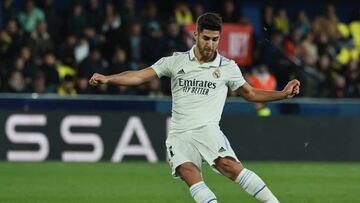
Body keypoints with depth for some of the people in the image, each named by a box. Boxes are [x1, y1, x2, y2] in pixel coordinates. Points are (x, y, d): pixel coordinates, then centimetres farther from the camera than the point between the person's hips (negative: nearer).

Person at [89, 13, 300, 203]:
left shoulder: (228, 67, 10)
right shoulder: (176, 61, 10)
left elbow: (250, 93, 23)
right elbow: (139, 76, 8)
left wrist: (283, 93, 12)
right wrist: (107, 78, -4)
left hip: (207, 130, -1)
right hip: (179, 134, 1)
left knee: (229, 165, -29)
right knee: (189, 172, -29)